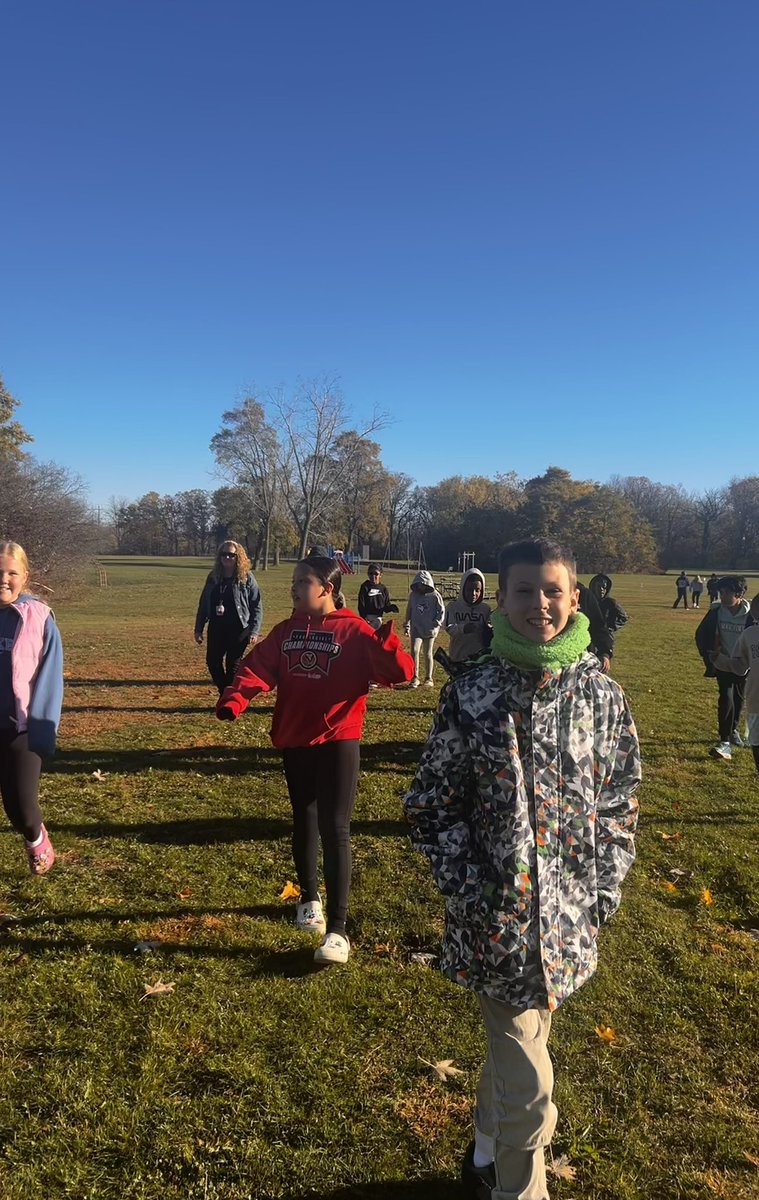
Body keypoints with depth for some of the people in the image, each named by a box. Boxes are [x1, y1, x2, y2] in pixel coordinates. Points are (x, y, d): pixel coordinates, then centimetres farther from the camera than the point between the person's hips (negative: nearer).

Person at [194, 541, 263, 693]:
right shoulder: (213, 577, 6)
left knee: (233, 666, 3)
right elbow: (203, 604, 12)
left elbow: (257, 605, -6)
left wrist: (254, 630, -14)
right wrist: (198, 629, 10)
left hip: (238, 630, -5)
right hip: (216, 628, 5)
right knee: (213, 663, 8)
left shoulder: (246, 578, -6)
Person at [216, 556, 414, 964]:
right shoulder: (285, 631, 7)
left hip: (338, 742, -5)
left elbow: (400, 672, -16)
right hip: (293, 741, 5)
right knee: (303, 821, 18)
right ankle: (309, 897, 41)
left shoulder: (353, 631, -9)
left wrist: (385, 638, -35)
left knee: (334, 829, -6)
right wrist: (233, 701, -23)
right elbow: (257, 667, -5)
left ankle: (337, 929, 1)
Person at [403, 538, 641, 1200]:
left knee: (515, 1042, 23)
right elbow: (432, 804, -3)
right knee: (529, 1083, 1)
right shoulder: (471, 693, -9)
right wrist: (469, 888, -9)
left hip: (569, 914, 3)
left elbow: (620, 803, 5)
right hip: (496, 915, -3)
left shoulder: (602, 694, -3)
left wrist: (601, 892, 0)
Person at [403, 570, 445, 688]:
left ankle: (428, 678, 18)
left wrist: (436, 624, -10)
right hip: (416, 628, 2)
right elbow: (409, 611, 16)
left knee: (427, 654, 6)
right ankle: (415, 678, -8)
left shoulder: (435, 595, -4)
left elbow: (441, 611, -1)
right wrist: (407, 625, 12)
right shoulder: (413, 595, 6)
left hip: (429, 629, -2)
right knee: (414, 651, -12)